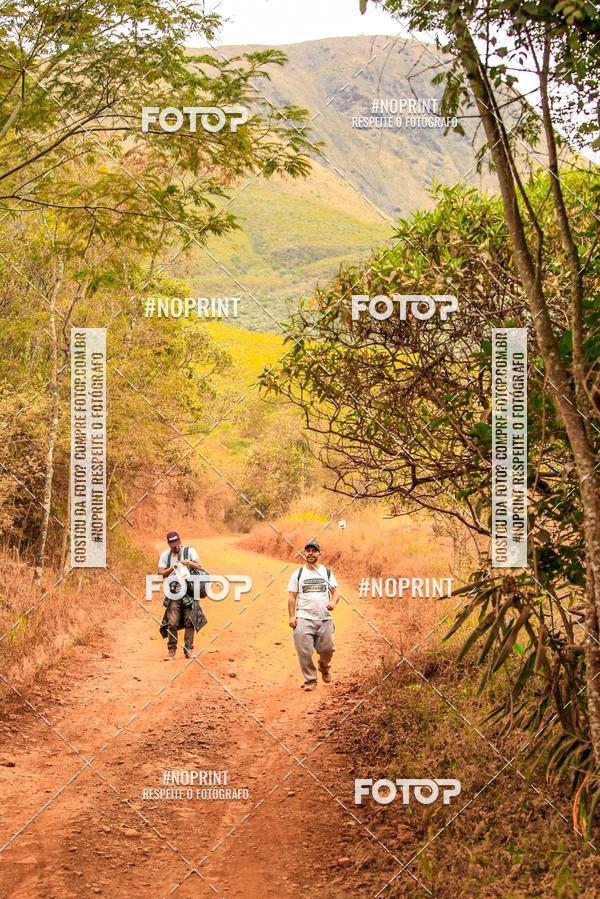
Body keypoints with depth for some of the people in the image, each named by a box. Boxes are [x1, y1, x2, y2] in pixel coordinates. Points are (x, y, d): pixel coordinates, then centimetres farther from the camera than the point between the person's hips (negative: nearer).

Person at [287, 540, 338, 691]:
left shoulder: (327, 572, 10)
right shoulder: (298, 574, 6)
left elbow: (334, 591, 9)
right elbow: (292, 596, 5)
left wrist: (333, 602, -14)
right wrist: (292, 616, -5)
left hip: (325, 619, 1)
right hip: (304, 619, -1)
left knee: (327, 649, 2)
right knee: (305, 652, -8)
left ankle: (324, 666, 35)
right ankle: (310, 680, 6)